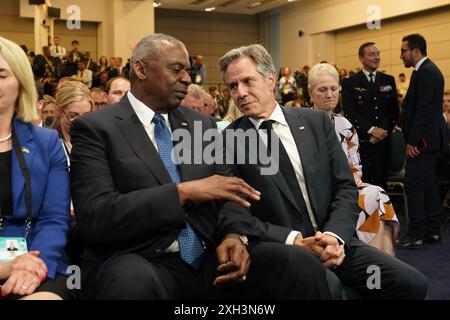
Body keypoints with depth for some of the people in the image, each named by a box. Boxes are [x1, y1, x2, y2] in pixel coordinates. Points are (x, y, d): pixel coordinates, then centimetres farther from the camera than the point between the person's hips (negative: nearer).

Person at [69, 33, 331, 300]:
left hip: (210, 258, 4)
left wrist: (235, 235, -10)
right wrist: (183, 191, -19)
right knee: (134, 283, -39)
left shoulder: (202, 124, 16)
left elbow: (227, 191, 13)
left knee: (300, 265, -20)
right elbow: (95, 217, -13)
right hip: (139, 264, -4)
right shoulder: (96, 128, -1)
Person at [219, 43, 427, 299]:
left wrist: (334, 236, -11)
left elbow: (346, 187, 7)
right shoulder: (227, 141, 0)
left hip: (334, 242, 4)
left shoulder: (316, 122, 9)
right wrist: (294, 241, -16)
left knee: (411, 282, -14)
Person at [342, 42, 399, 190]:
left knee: (381, 182, 4)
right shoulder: (349, 83, 2)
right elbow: (349, 112, -6)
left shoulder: (389, 81, 13)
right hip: (360, 141, -3)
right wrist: (371, 130, -15)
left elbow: (394, 110, 9)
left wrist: (382, 132, -5)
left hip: (383, 141, 3)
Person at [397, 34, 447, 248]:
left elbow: (423, 110, -21)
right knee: (428, 184, 13)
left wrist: (412, 140, -20)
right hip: (430, 139, 11)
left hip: (423, 140, -11)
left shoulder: (425, 73, -15)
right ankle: (432, 230, 19)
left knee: (414, 185, -8)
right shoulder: (428, 70, 17)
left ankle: (416, 234, -4)